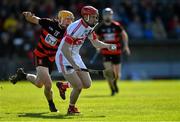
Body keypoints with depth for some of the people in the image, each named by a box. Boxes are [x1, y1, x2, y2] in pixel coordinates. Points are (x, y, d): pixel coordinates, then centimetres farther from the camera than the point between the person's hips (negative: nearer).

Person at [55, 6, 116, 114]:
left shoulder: (89, 27, 1)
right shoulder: (75, 28, -26)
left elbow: (96, 43, 12)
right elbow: (64, 49, -29)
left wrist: (107, 46, -7)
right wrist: (73, 65, -32)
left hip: (75, 57, 9)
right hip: (64, 58, -9)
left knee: (87, 84, 6)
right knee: (78, 87, -11)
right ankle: (71, 109, 13)